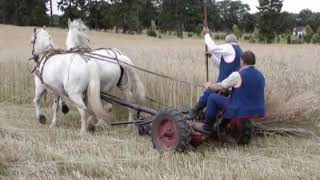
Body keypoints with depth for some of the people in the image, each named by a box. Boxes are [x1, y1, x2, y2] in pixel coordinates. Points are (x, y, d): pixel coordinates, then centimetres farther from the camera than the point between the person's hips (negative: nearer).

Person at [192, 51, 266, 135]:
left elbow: (219, 87, -4)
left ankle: (207, 127, 16)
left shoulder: (237, 75, -15)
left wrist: (209, 86, 18)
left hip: (241, 112, -7)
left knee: (212, 97, 7)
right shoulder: (261, 76, 6)